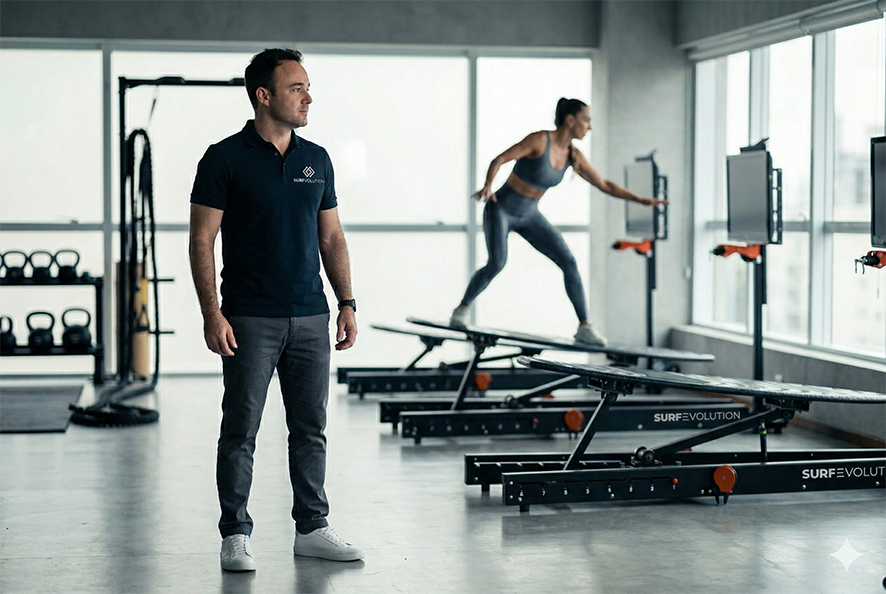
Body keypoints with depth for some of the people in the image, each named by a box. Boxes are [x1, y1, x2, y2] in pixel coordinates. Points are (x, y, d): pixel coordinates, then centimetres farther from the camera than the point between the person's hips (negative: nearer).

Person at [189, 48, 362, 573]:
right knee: (241, 430, 0)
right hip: (250, 319, -5)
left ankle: (312, 528, 19)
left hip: (311, 317, 5)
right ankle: (236, 535, 9)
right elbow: (202, 240, -7)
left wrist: (348, 303, 7)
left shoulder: (317, 160, 10)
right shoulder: (225, 158, -5)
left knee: (311, 428, 9)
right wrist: (212, 313, -14)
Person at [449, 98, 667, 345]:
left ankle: (584, 327, -3)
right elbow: (498, 160, -22)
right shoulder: (540, 140, -20)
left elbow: (605, 185, 5)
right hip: (500, 209, -6)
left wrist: (642, 200, 0)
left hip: (529, 215, 6)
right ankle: (462, 309, -2)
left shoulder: (573, 156, -2)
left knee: (569, 262, -7)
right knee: (497, 264, -26)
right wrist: (487, 186, -40)